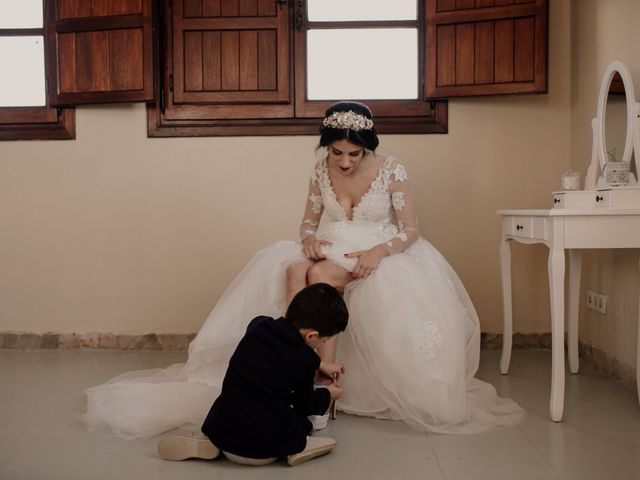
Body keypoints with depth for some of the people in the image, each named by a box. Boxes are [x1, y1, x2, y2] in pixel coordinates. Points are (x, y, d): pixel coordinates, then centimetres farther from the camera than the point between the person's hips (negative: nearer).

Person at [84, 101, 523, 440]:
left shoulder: (392, 170, -8)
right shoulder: (322, 168, 4)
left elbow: (411, 231, -6)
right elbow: (309, 221, 11)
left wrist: (378, 252, -25)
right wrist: (310, 239, -14)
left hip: (375, 253, -4)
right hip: (330, 250, 4)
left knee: (322, 276, -35)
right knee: (292, 271, -31)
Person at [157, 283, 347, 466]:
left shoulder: (258, 326, 1)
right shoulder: (304, 359, -13)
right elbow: (305, 405, 4)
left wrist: (319, 365, 30)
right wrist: (328, 394, 24)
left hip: (224, 433, 3)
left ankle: (212, 444, 9)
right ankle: (295, 447, -3)